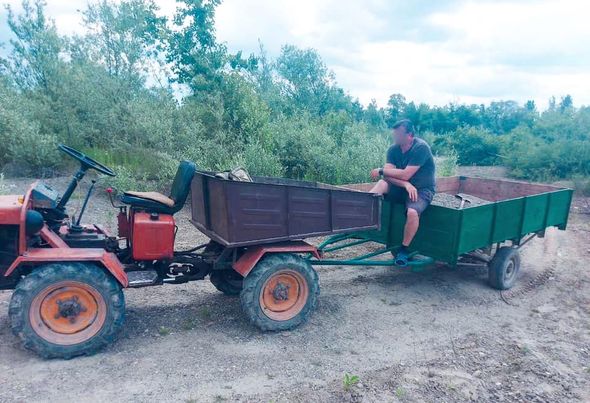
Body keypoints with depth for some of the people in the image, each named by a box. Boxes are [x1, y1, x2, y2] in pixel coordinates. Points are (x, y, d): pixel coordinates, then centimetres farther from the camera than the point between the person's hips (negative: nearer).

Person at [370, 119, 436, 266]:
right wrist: (406, 184, -28)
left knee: (412, 212, -34)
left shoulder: (421, 147, -18)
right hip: (402, 188, 5)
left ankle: (404, 249, -13)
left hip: (422, 189, -5)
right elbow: (388, 176, -11)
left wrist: (381, 170, -16)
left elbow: (405, 175, -25)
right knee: (382, 183, -25)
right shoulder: (393, 149, -1)